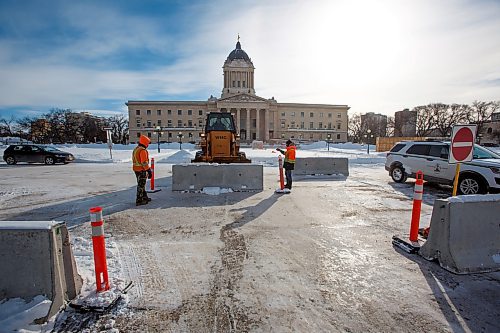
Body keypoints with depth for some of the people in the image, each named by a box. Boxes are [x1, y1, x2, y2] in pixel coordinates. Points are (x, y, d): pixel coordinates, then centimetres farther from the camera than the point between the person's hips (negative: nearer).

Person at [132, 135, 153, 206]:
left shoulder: (135, 149, 13)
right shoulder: (143, 151, -20)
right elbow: (144, 162, -24)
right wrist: (149, 171, -19)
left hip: (136, 169, 10)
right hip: (141, 170, -10)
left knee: (141, 184, 19)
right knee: (141, 185, -2)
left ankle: (144, 197, 32)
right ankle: (139, 201, 3)